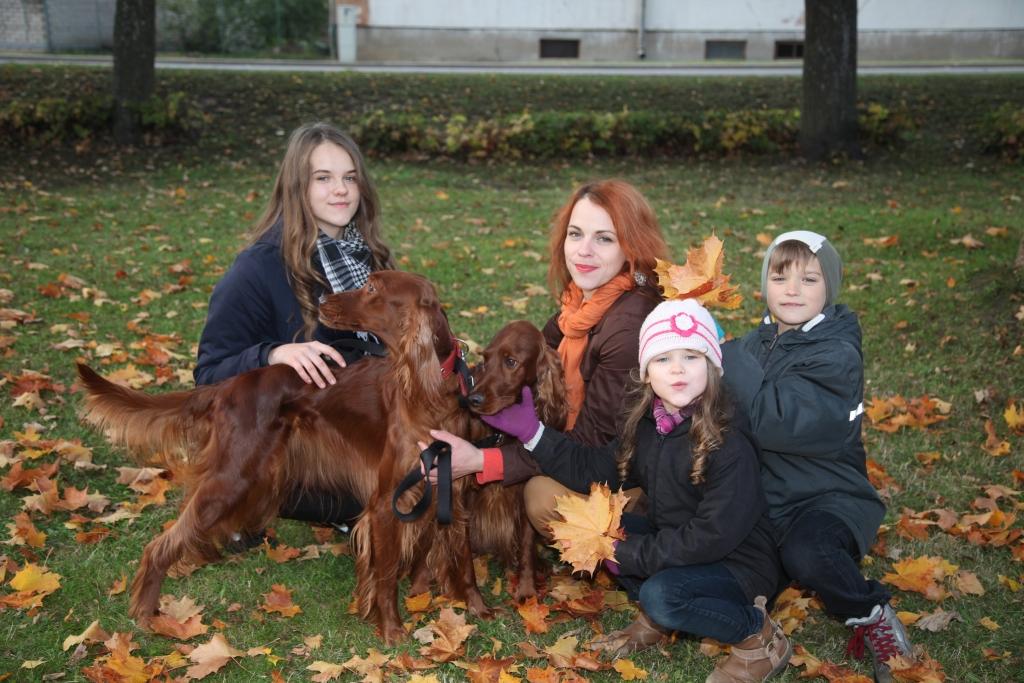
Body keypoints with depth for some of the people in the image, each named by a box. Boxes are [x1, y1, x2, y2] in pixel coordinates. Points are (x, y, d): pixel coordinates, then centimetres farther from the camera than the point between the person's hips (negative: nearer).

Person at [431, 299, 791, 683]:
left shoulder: (729, 445, -25)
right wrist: (532, 433, -6)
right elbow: (593, 470, 2)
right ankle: (657, 620, 6)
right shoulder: (647, 426, -3)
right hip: (674, 546, 7)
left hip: (738, 566, -7)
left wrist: (628, 555, -20)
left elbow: (712, 537, -27)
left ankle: (760, 637, -8)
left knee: (660, 594, -33)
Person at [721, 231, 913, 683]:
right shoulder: (760, 342, 5)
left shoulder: (836, 355, -17)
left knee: (804, 554, -36)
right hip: (763, 491, 7)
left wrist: (724, 353, -24)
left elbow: (772, 421, -28)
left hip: (826, 497, -7)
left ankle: (872, 616, -7)